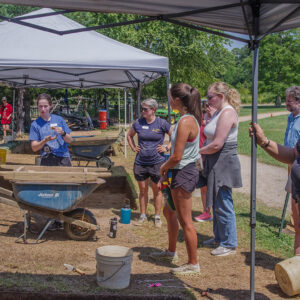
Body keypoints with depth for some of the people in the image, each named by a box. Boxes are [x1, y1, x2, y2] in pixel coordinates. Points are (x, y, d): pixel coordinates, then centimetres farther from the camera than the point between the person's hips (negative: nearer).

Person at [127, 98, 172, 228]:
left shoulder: (162, 123, -6)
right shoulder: (138, 123, 2)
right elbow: (129, 135, 21)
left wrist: (167, 148, -6)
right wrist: (133, 148, 9)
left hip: (157, 162, -3)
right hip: (140, 162, 3)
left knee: (157, 190, 7)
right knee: (142, 189, 11)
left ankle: (157, 217, 18)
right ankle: (143, 216, 23)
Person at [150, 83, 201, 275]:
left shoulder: (185, 122, -22)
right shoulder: (191, 118, 8)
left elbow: (177, 157, -23)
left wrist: (164, 167, -4)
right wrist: (168, 168, 10)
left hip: (183, 173, -11)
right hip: (185, 171, 11)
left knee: (185, 221, -1)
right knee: (169, 212, 24)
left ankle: (193, 264, 11)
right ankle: (171, 252, 41)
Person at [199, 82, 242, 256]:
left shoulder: (227, 113, -17)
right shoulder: (219, 112, 15)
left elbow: (217, 144, -23)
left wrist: (198, 151, -10)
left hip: (225, 163, -10)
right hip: (215, 163, 10)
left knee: (223, 204, -3)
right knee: (217, 203, 18)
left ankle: (229, 244, 7)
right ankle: (219, 237, 32)